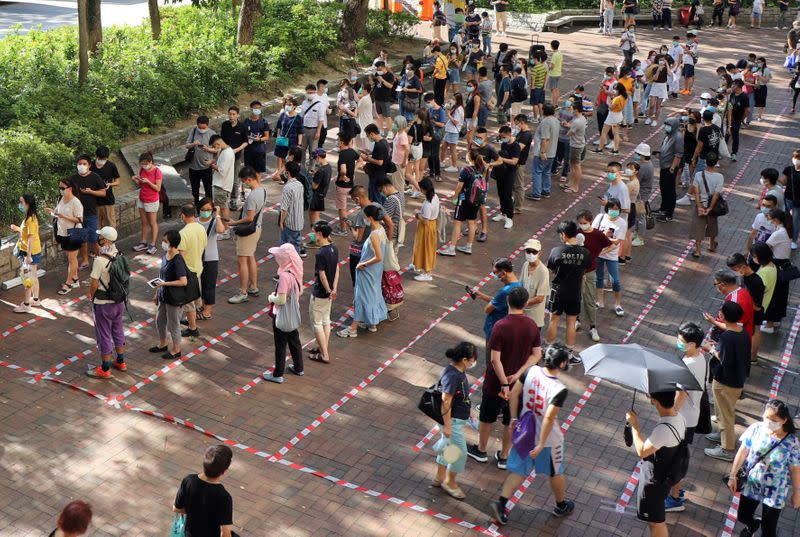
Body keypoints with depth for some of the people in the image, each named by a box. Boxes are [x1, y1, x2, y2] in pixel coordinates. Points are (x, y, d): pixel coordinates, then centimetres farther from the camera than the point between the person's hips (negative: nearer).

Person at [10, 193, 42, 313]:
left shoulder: (30, 219, -22)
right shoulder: (29, 217, 7)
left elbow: (31, 238, -24)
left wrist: (28, 256, -24)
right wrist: (18, 229, 20)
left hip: (30, 253, -10)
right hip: (31, 252, 10)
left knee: (27, 278, -2)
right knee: (33, 277, 18)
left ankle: (26, 305, 4)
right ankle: (35, 299, 29)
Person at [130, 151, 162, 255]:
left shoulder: (157, 172, -18)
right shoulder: (142, 170, 1)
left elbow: (158, 188, -17)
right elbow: (140, 185, 9)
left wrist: (148, 182, -27)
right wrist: (136, 180, -11)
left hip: (152, 201, -6)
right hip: (141, 200, 6)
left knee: (152, 223, 4)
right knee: (144, 223, 14)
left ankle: (152, 245, 11)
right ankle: (143, 243, 22)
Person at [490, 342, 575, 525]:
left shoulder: (531, 371, -14)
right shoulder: (560, 390, -29)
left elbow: (513, 395, -5)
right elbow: (549, 418, -29)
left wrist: (514, 418, 8)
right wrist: (541, 444, -21)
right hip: (547, 438, -4)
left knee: (519, 470, 19)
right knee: (555, 473, 21)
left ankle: (501, 503, 9)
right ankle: (561, 506, 42)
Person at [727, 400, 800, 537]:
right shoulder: (756, 428, -16)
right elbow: (742, 452, -6)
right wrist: (732, 476, -1)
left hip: (774, 491, -3)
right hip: (751, 484, 3)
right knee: (743, 517, 21)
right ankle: (753, 524, 56)